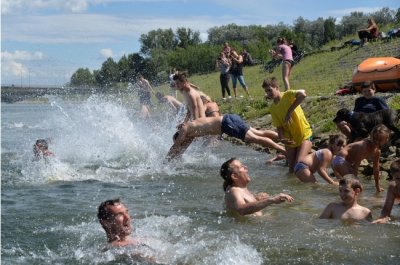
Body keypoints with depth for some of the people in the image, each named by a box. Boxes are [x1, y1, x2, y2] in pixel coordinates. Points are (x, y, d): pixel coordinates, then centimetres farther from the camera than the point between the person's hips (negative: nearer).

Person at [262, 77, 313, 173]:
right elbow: (279, 127, 1)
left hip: (304, 135, -6)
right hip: (290, 139, 6)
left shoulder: (288, 95, -15)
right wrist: (281, 139, -20)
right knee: (291, 169, 7)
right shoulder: (272, 108, 1)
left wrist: (289, 111, -33)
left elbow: (302, 94, -36)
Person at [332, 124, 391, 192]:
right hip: (340, 160, -10)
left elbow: (376, 169, 12)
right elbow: (356, 165, -25)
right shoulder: (365, 145, -26)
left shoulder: (377, 151, 0)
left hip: (348, 163, 10)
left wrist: (377, 186, 19)